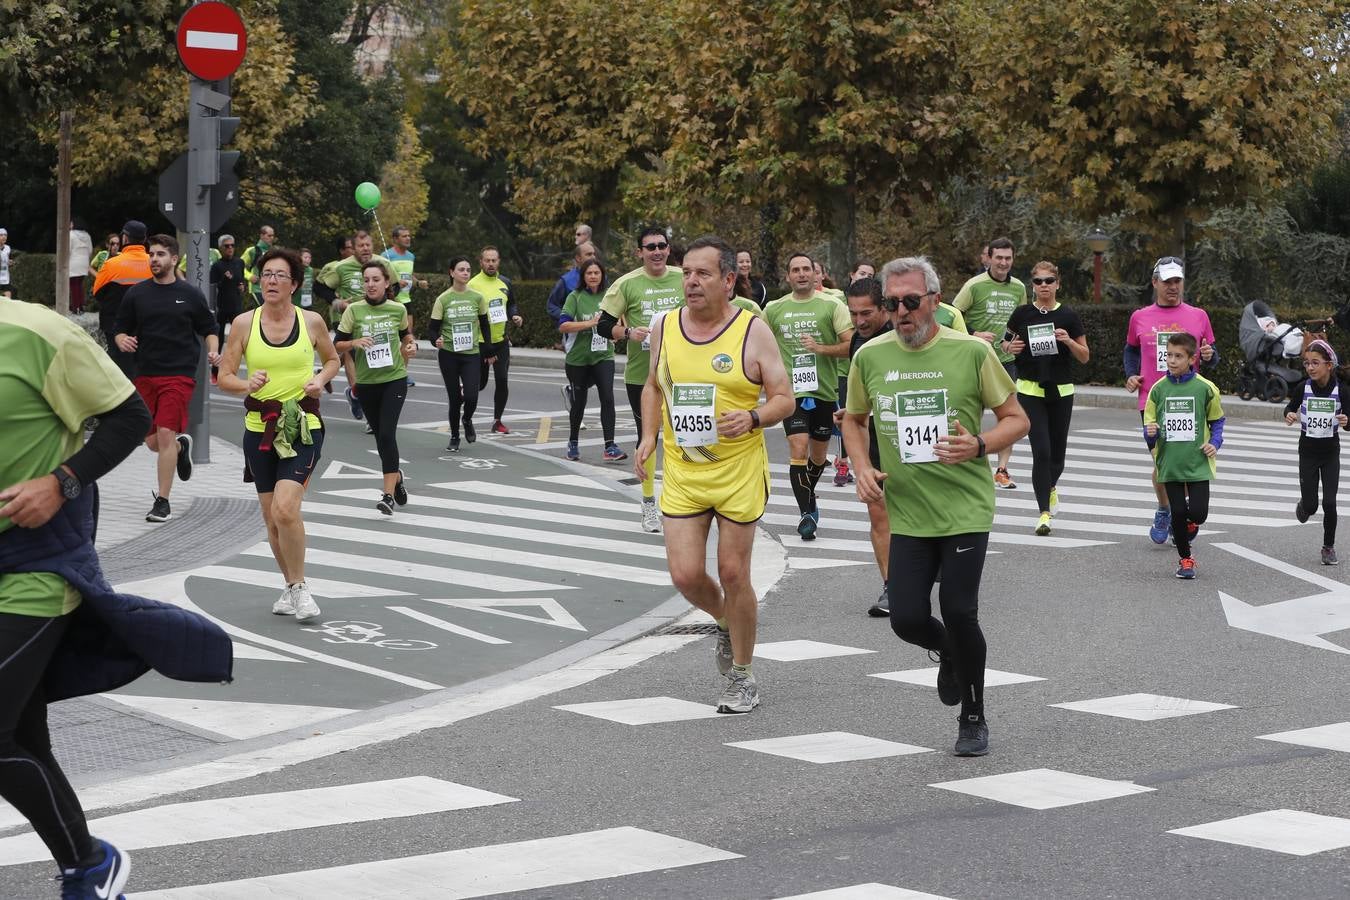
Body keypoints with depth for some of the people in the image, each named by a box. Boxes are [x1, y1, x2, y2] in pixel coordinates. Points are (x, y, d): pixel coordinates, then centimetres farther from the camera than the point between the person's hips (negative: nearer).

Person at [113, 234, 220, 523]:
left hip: (179, 374, -3)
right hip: (145, 374, 4)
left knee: (166, 434, -13)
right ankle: (182, 445, 44)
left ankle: (162, 502, -6)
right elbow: (121, 329, 12)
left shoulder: (190, 295, 2)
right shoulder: (136, 294, 7)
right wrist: (122, 341, -11)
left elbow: (209, 329, 11)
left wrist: (213, 351, -8)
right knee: (152, 441, 8)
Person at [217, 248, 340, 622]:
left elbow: (332, 359, 17)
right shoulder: (244, 323, 0)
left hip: (303, 426, -2)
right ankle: (290, 586, 29)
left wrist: (321, 380, -3)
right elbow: (224, 377, 3)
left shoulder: (311, 321, -1)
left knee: (285, 509, -20)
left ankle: (299, 587, -3)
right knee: (271, 519, 9)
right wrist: (247, 385, -18)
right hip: (259, 427, 3)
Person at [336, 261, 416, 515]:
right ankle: (396, 476, 39)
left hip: (394, 379, -2)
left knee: (387, 433, -16)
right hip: (366, 382, 2)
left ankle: (388, 494, -15)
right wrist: (354, 343, -21)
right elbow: (338, 345, -2)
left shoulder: (398, 309, 0)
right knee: (380, 435, 12)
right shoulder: (354, 310, -4)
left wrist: (411, 345, 1)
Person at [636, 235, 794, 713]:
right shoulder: (664, 327, 3)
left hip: (739, 472, -3)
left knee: (733, 574, 2)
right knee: (686, 576, -3)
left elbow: (784, 399, -5)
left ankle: (742, 678, 19)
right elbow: (653, 387, 19)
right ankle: (726, 623, 32)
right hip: (681, 473, 3)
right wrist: (648, 438, 5)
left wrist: (753, 418, -24)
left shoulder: (753, 331, -9)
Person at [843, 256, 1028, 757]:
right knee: (907, 619, -4)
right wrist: (862, 469, 1)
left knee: (958, 610, -9)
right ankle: (950, 653, 35)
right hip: (907, 513, 3)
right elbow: (854, 420, 19)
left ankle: (974, 720, 14)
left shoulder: (971, 352, -7)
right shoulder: (870, 357, 2)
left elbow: (1017, 419, 1)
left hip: (965, 508, -3)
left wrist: (979, 445, -18)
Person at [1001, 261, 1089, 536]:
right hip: (1030, 390, -1)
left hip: (1061, 391, 1)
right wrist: (1010, 347, -9)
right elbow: (1004, 344, 13)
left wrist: (1068, 341, -15)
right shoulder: (1022, 314, 0)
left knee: (1057, 451, 11)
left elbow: (1084, 357, 3)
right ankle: (1044, 511, -9)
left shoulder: (1068, 316, 0)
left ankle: (1050, 486, 44)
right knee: (1041, 451, -12)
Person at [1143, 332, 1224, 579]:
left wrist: (1215, 443, -6)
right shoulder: (1159, 389, 2)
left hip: (1198, 463, -1)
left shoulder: (1204, 388, -3)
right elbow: (1149, 425, 7)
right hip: (1170, 464, 2)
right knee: (1177, 513, 2)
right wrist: (1150, 433, -15)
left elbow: (1217, 420, 10)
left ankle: (1191, 523, 29)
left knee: (1198, 513, -9)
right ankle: (1185, 559, 21)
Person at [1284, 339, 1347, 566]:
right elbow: (1290, 407, 9)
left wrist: (1345, 421, -31)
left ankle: (1329, 547, 13)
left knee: (1329, 503, -7)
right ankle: (1304, 505, 40)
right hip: (1308, 452, 1)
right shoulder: (1303, 388, -8)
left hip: (1331, 453, -1)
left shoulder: (1340, 390, -12)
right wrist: (1289, 415, -14)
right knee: (1310, 505, 1)